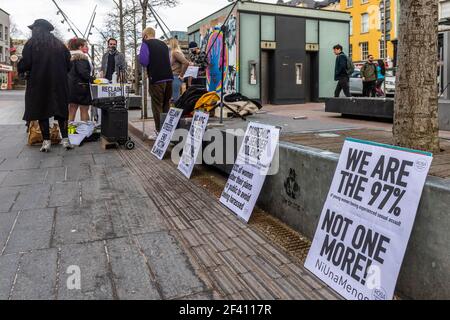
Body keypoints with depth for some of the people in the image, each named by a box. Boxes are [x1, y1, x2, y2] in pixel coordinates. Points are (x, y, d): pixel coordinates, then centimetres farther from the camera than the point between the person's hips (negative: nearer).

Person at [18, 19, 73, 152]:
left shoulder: (31, 44, -3)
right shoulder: (59, 45, 7)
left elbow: (24, 64, -9)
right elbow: (68, 66, 6)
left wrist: (20, 68, 13)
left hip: (38, 84, -3)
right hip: (59, 83, 3)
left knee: (41, 110, 4)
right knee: (61, 109, 7)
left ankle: (46, 141, 3)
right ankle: (65, 139, 2)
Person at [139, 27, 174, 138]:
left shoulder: (146, 44, -1)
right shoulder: (163, 44, 17)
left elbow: (143, 61, -10)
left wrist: (149, 67, 10)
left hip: (156, 79, -6)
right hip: (169, 77, 6)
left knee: (157, 106, 0)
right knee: (166, 105, 14)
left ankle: (159, 132, 0)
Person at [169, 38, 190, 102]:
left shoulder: (175, 53, -13)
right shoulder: (175, 52, 14)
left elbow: (186, 63, -25)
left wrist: (181, 75, -16)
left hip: (176, 77, -9)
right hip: (174, 77, 9)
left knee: (175, 98, -6)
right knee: (177, 97, 14)